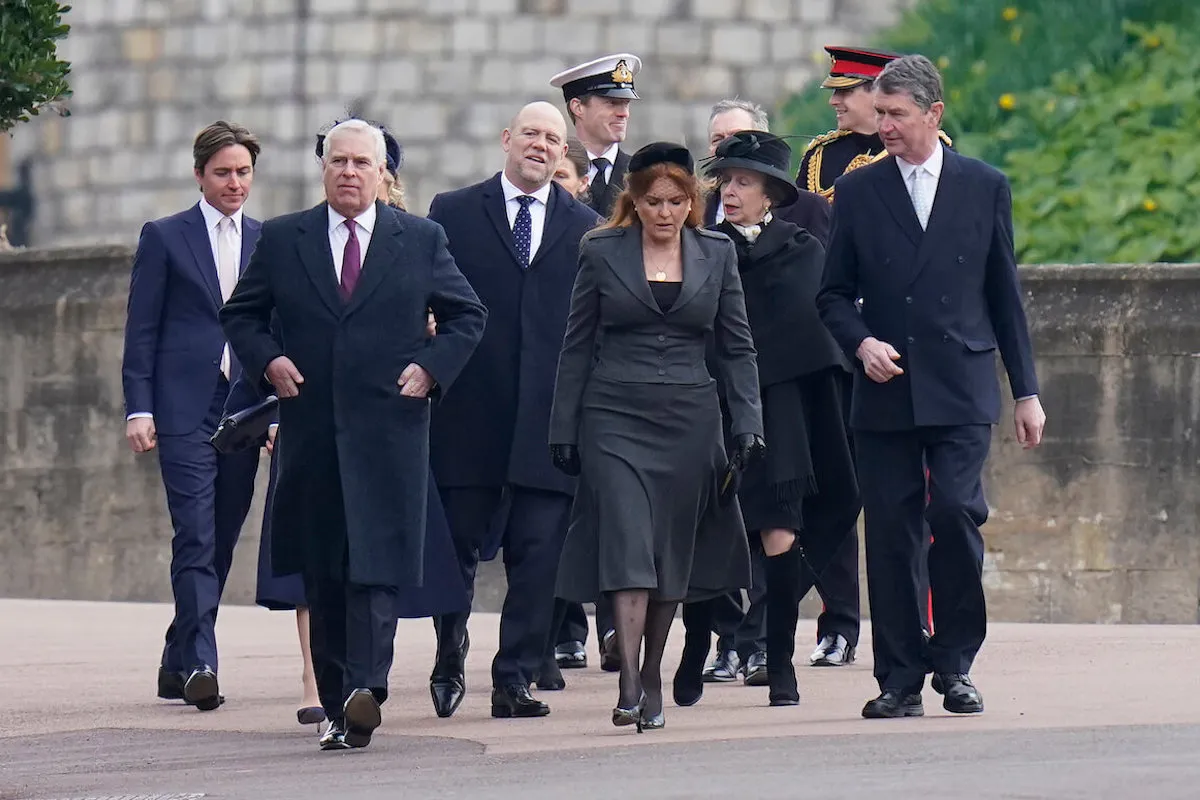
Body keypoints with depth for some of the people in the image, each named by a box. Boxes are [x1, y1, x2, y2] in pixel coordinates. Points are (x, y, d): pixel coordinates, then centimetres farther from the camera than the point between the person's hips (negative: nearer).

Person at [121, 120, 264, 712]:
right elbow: (141, 331, 2)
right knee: (196, 540, -13)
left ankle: (178, 665, 16)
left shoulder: (268, 242, 13)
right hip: (185, 412, -4)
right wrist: (138, 408, -6)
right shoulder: (165, 238, 4)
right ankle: (199, 663, -17)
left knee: (218, 544, 7)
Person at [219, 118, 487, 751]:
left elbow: (468, 316, 14)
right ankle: (338, 705, 11)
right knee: (322, 574, 5)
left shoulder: (421, 240, 7)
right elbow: (240, 315, 17)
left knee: (376, 566, -14)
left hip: (389, 426, -2)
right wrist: (267, 361, -1)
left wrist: (431, 367, -1)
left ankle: (366, 690, -24)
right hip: (311, 428, 2)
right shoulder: (282, 240, 9)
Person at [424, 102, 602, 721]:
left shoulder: (584, 227, 10)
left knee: (537, 556, -2)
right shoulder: (453, 213, 7)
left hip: (548, 417, 1)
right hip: (469, 413, -1)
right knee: (458, 547, 6)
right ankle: (449, 662, 25)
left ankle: (516, 681, 3)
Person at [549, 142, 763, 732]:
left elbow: (737, 347, 10)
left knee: (673, 552, 5)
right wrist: (564, 430, 2)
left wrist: (747, 424, 1)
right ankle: (630, 685, -22)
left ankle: (652, 677, 18)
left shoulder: (716, 254, 8)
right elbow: (577, 346, 6)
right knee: (626, 543, -14)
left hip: (689, 418, 2)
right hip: (615, 417, -2)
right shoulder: (602, 254, 3)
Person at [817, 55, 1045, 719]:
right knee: (890, 533, -2)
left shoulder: (984, 187, 8)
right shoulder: (857, 191, 8)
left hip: (961, 389, -1)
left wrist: (1026, 391, 9)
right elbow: (833, 293, 11)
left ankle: (955, 663, 0)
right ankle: (899, 677, 5)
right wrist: (862, 342, -9)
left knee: (956, 513, -15)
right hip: (885, 391, 1)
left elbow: (1004, 294, 11)